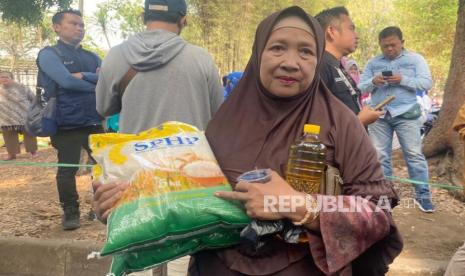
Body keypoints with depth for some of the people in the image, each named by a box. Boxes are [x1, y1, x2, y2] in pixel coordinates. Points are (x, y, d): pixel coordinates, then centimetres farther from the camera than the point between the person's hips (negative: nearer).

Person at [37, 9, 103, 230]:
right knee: (67, 170, 3)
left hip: (95, 122, 5)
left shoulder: (92, 57, 16)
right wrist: (98, 84, -5)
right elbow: (67, 81, -18)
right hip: (67, 124, -5)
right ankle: (70, 213, 18)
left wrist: (84, 76, -15)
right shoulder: (49, 54, -1)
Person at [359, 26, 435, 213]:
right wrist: (373, 82, -14)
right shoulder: (372, 63, 14)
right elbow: (361, 87, 8)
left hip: (406, 114, -2)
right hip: (379, 115, 3)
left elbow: (427, 83, -3)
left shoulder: (415, 59, 7)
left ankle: (422, 195, 6)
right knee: (380, 156, 5)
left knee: (414, 154, -3)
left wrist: (403, 80, -17)